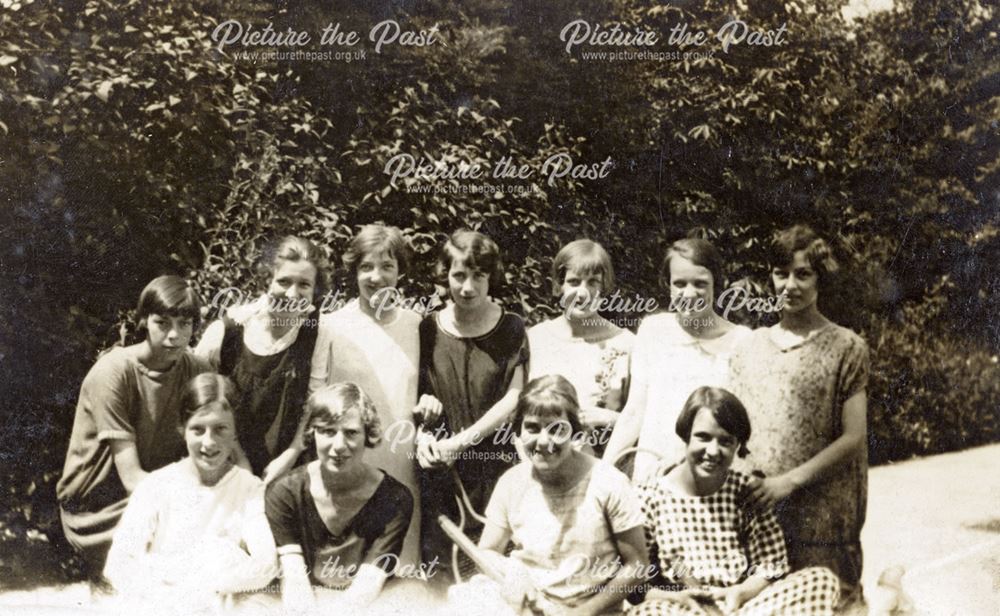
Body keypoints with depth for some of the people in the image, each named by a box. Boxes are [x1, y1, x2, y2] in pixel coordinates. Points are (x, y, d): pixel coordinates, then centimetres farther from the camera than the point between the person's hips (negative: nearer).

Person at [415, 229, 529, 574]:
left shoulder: (511, 329, 0)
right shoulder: (429, 329, 5)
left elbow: (513, 397, -6)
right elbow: (416, 392, 8)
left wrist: (464, 439, -14)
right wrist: (421, 435, -11)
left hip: (495, 466, -1)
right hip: (438, 469, 1)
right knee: (438, 565, 2)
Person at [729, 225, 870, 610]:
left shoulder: (846, 348, -1)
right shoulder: (751, 347, 11)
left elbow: (853, 437, -6)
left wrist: (790, 481, -13)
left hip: (822, 517, -3)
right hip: (755, 509, 3)